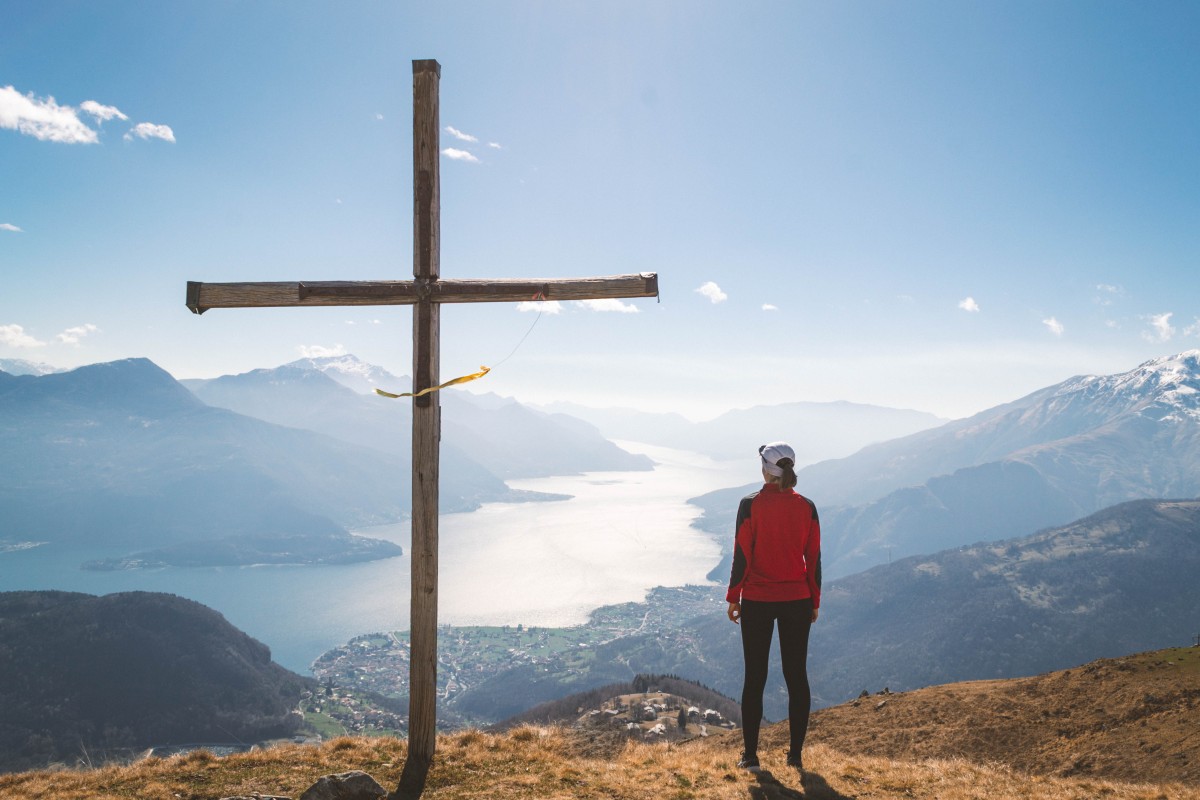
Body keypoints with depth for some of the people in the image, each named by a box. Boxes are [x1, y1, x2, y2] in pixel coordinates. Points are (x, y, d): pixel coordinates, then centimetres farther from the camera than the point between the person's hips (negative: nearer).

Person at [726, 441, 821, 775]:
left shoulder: (750, 505, -10)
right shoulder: (806, 507, -1)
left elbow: (742, 555, -9)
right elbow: (814, 557, 2)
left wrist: (733, 597, 1)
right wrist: (814, 601, 12)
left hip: (757, 601, -2)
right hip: (797, 601, 2)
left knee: (755, 678, 7)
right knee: (797, 677, 11)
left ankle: (750, 755, 12)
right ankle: (796, 754, 15)